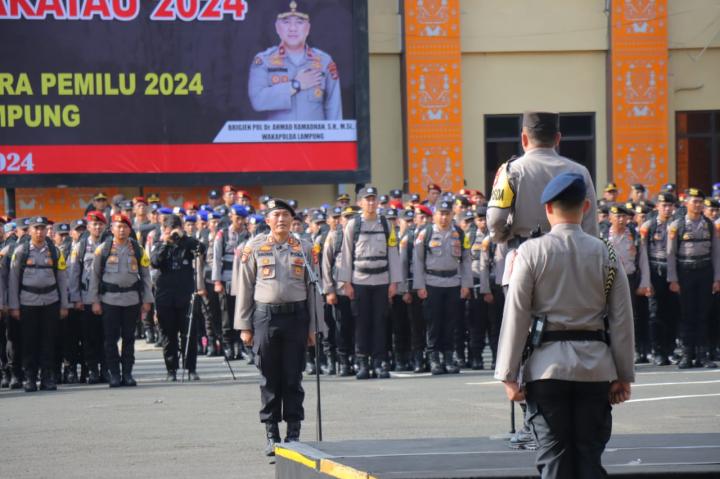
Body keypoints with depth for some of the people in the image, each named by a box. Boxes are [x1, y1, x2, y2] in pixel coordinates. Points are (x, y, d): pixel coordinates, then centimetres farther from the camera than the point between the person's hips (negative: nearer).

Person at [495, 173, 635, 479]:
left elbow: (516, 316, -7)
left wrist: (509, 375, -1)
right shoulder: (606, 254, 1)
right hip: (595, 369, 2)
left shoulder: (532, 252, -6)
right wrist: (624, 376, 9)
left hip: (548, 367, -2)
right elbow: (622, 320, 2)